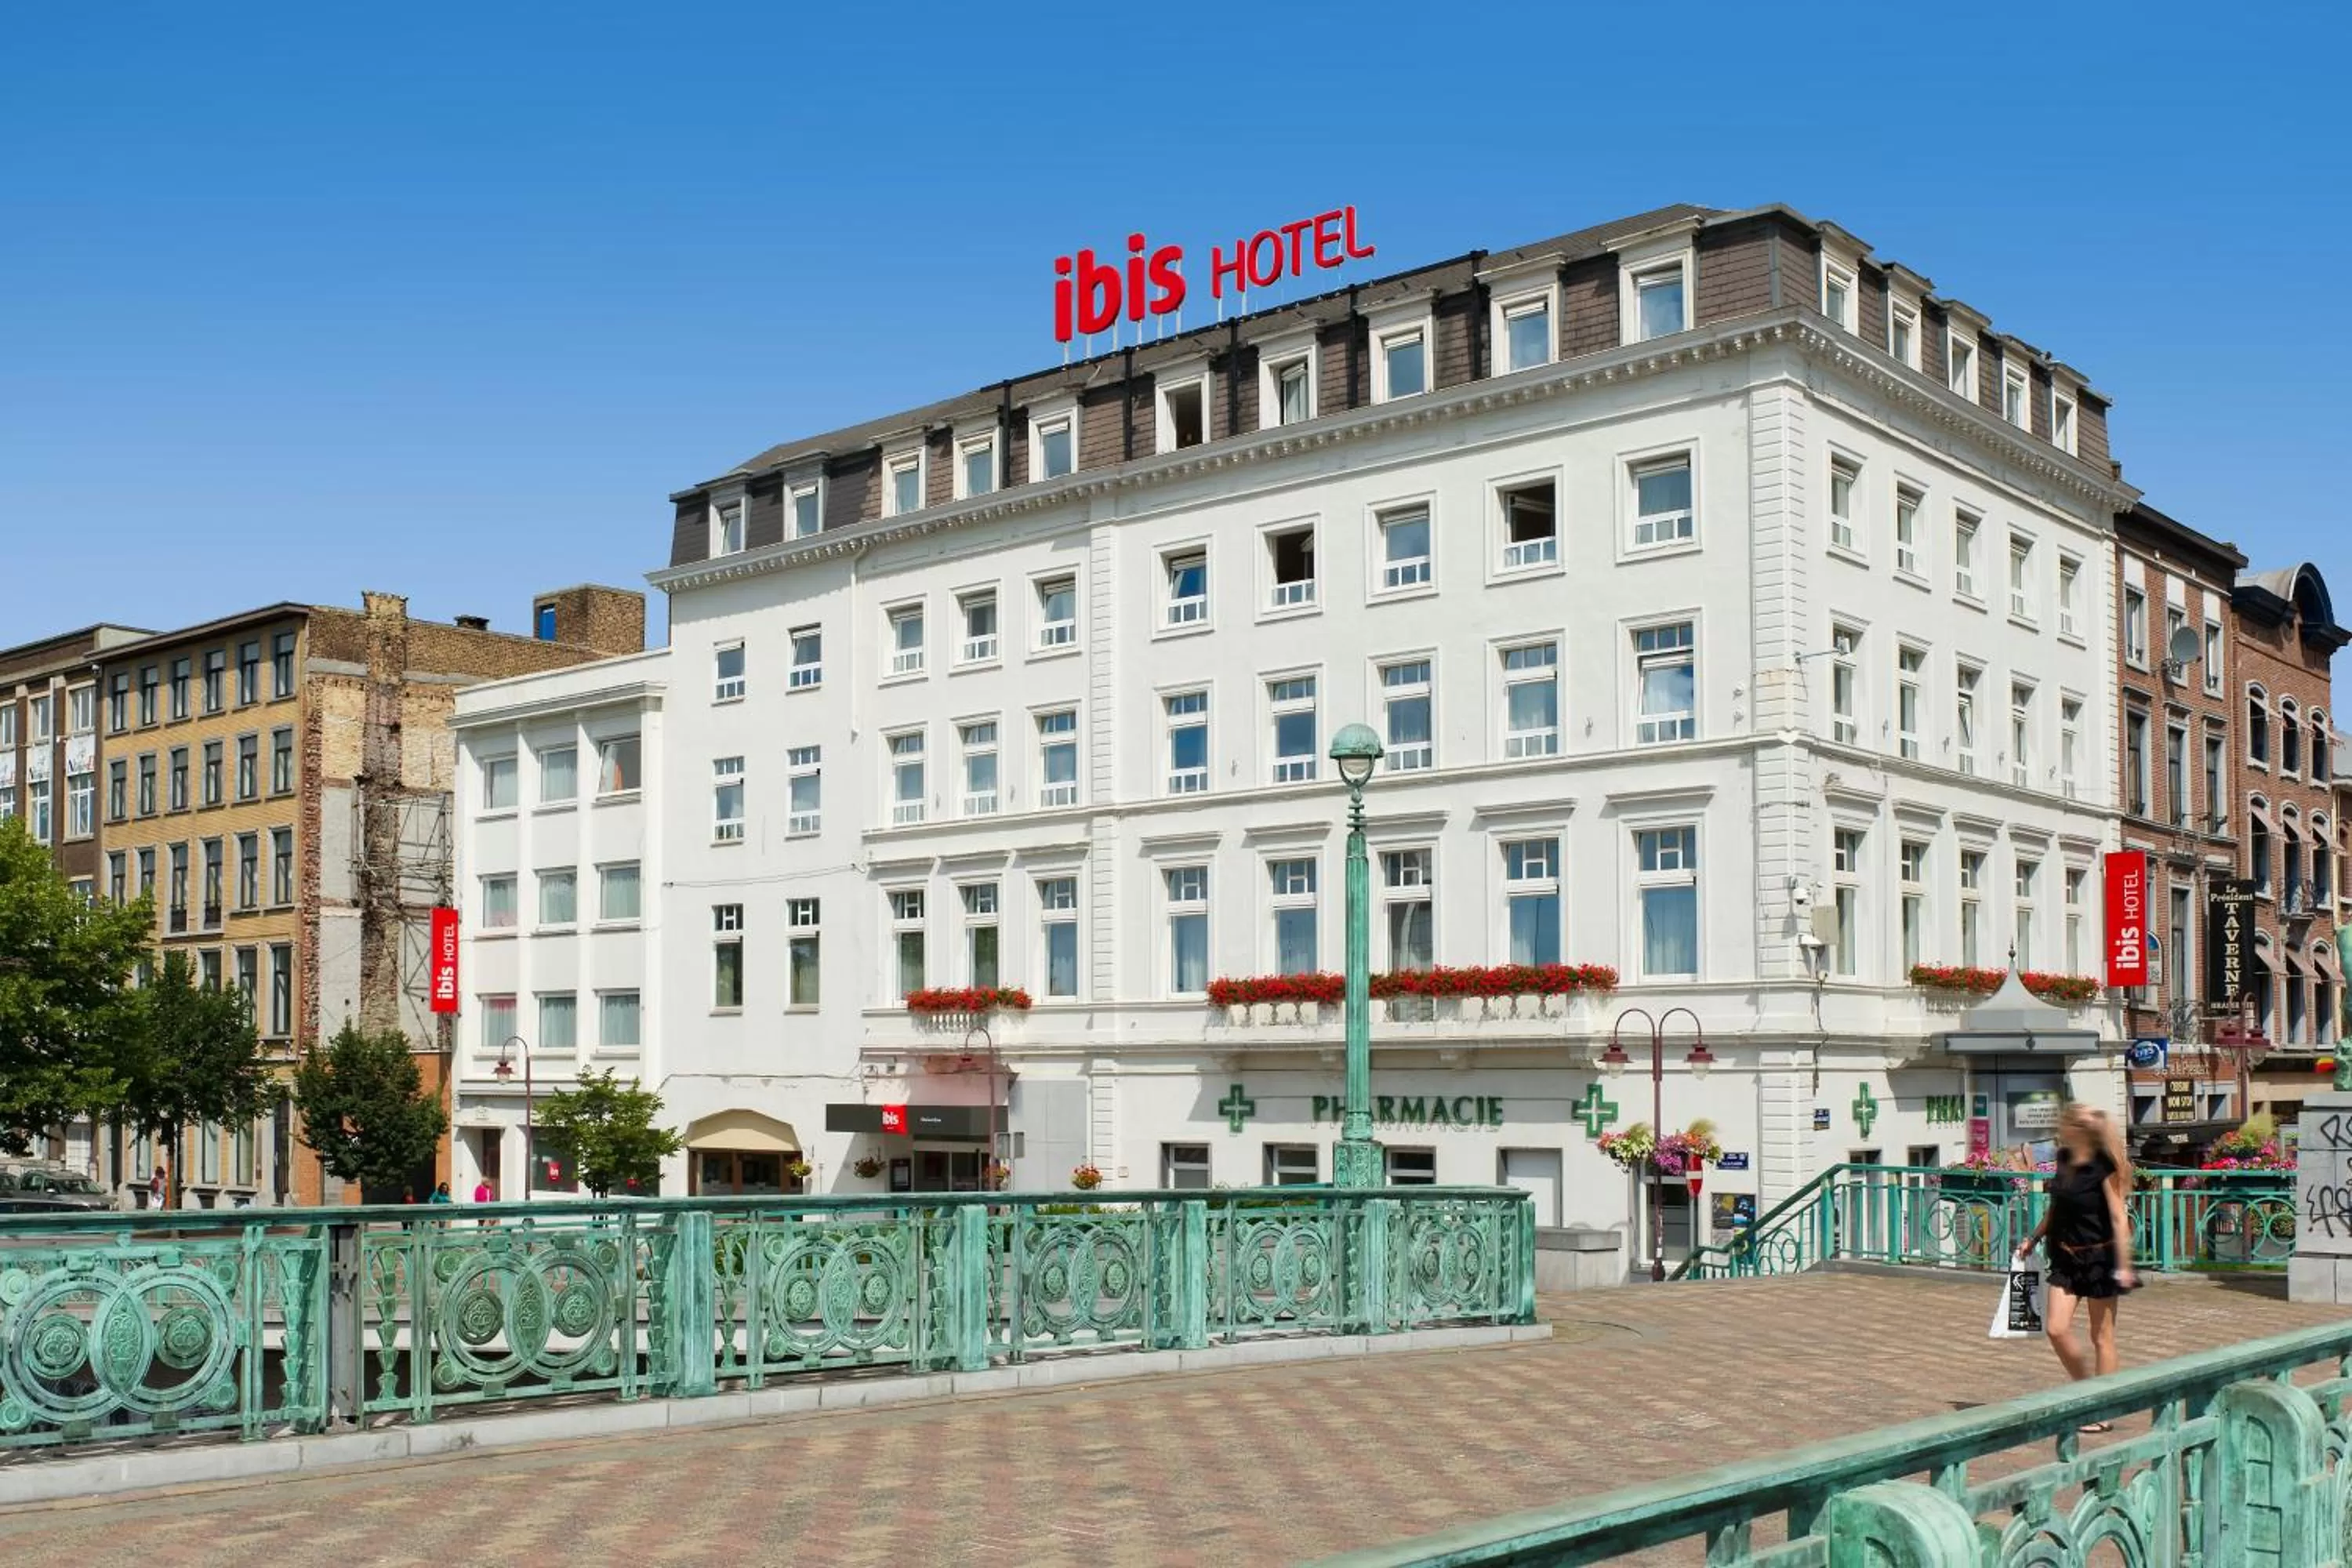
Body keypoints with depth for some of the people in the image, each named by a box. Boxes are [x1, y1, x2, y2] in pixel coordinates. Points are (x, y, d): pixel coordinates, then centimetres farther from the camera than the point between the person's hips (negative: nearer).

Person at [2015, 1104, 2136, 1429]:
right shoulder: (2064, 1159, 5)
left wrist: (2123, 1266, -20)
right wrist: (2033, 1238, 21)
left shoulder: (2103, 1167, -16)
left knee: (2101, 1336, 4)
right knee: (2056, 1329, -1)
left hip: (2098, 1257, -6)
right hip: (2065, 1258, 6)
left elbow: (2119, 1219, -17)